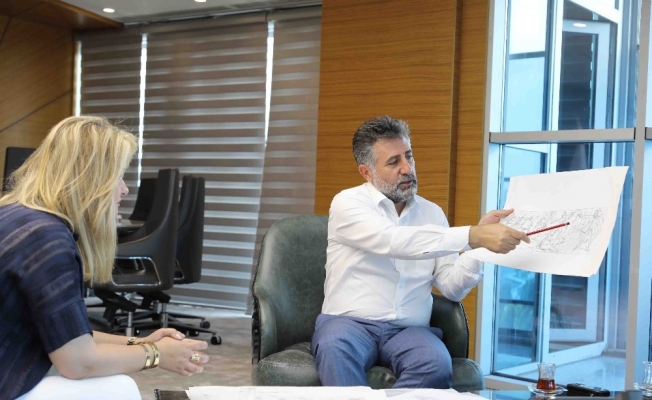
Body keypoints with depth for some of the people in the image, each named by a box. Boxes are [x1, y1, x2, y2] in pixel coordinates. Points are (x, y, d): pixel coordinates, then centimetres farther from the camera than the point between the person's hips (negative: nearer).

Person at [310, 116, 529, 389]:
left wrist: (481, 241, -12)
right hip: (348, 322, -3)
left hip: (409, 330, 4)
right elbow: (393, 241, -23)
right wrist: (473, 236, -28)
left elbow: (452, 288, 5)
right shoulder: (348, 203, -2)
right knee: (336, 351, -39)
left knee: (437, 364, -31)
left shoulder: (432, 213, 13)